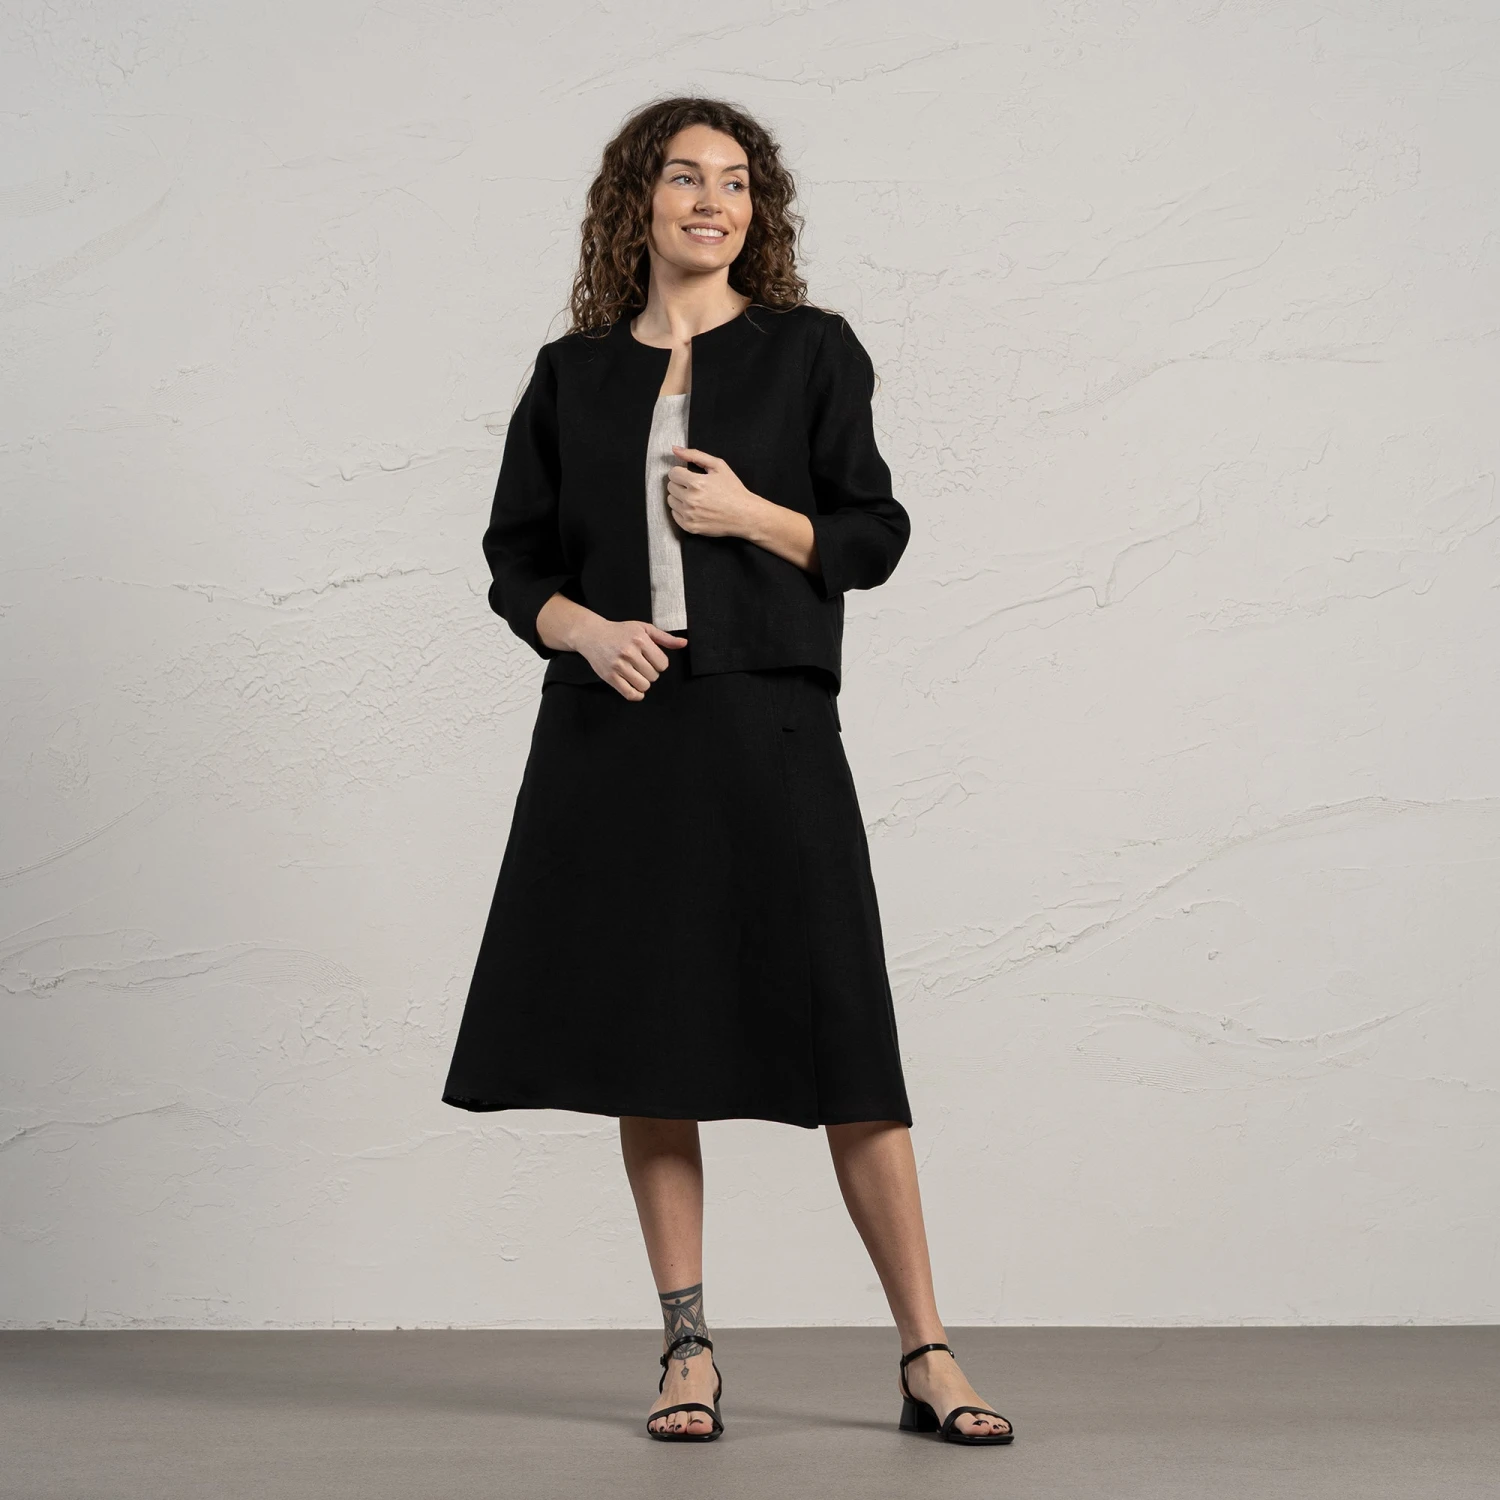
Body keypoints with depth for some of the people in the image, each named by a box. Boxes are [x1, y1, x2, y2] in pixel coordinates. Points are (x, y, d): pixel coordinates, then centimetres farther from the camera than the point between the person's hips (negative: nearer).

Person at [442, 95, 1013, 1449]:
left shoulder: (810, 350, 6)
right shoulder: (572, 375, 11)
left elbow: (874, 536, 4)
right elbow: (515, 559, 11)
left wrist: (750, 515, -11)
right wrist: (582, 628, -8)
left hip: (768, 732, -2)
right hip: (613, 733, 3)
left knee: (841, 1043, -5)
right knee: (646, 1048, 4)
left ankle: (926, 1358, 2)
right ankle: (688, 1349, 15)